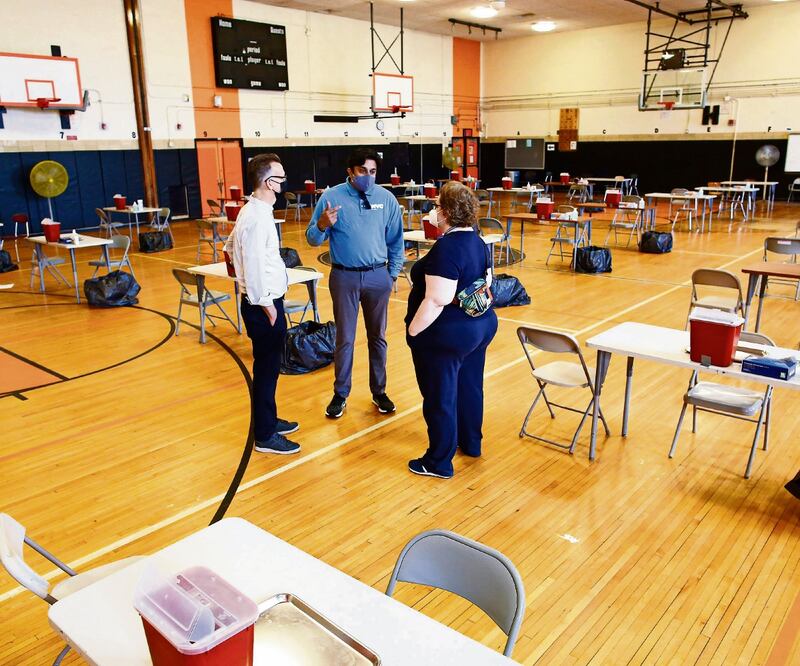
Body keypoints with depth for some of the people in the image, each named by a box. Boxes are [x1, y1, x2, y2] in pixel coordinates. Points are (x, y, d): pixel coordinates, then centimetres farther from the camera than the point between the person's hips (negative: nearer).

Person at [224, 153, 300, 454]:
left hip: (264, 302, 10)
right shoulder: (258, 218, -21)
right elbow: (253, 268, -24)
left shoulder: (252, 210, 10)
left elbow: (231, 246, 22)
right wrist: (266, 304, -17)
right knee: (267, 369, 0)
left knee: (268, 366, 21)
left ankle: (268, 420, 36)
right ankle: (265, 436, 12)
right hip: (263, 305, -10)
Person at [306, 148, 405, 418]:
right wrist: (323, 225, -24)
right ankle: (341, 394, 20)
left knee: (377, 337, 12)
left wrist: (393, 273, 5)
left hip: (378, 276, 2)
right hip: (344, 277, -1)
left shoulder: (386, 198, 0)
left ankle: (379, 391, 25)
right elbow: (313, 239, -3)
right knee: (344, 338, 7)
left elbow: (396, 241, 8)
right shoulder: (331, 197, -5)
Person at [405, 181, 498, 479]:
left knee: (440, 398, 4)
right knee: (469, 387, 22)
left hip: (446, 336, -9)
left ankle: (439, 463, 17)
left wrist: (413, 331, -18)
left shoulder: (446, 248, -24)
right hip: (481, 327, 9)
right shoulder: (478, 242, 5)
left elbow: (437, 300, -27)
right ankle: (471, 443, 39)